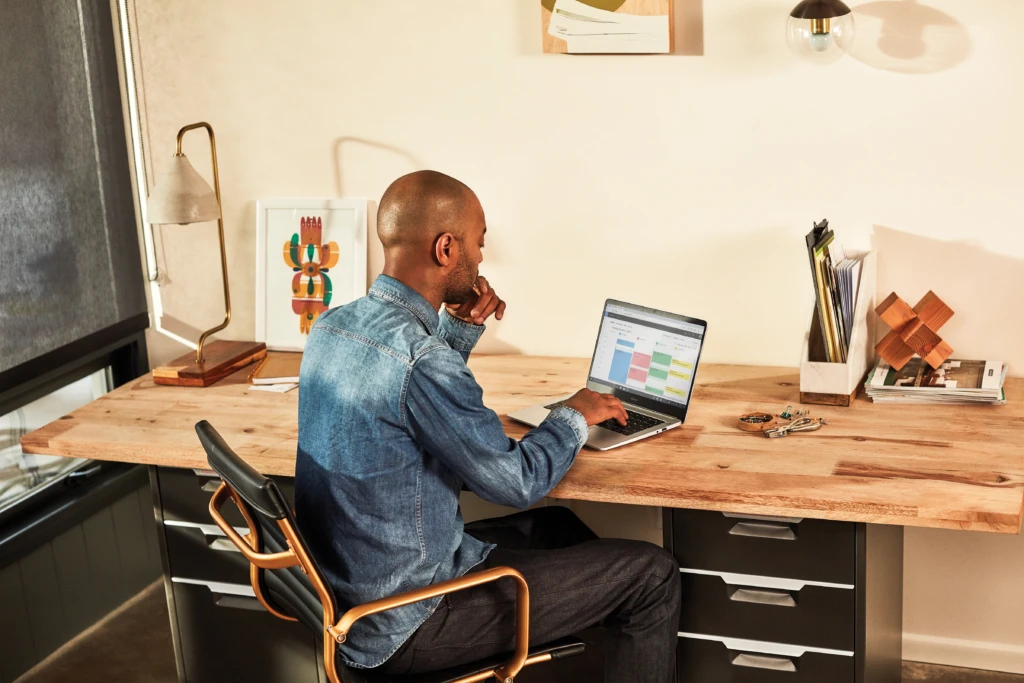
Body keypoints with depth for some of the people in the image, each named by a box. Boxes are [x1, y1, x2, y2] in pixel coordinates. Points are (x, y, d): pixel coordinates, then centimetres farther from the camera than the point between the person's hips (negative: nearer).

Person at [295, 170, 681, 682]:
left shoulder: (332, 326, 0)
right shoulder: (420, 359, -29)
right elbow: (516, 482, -18)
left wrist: (461, 328, 5)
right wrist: (573, 415, -1)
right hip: (404, 627, -9)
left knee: (555, 525, 26)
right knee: (653, 575, -1)